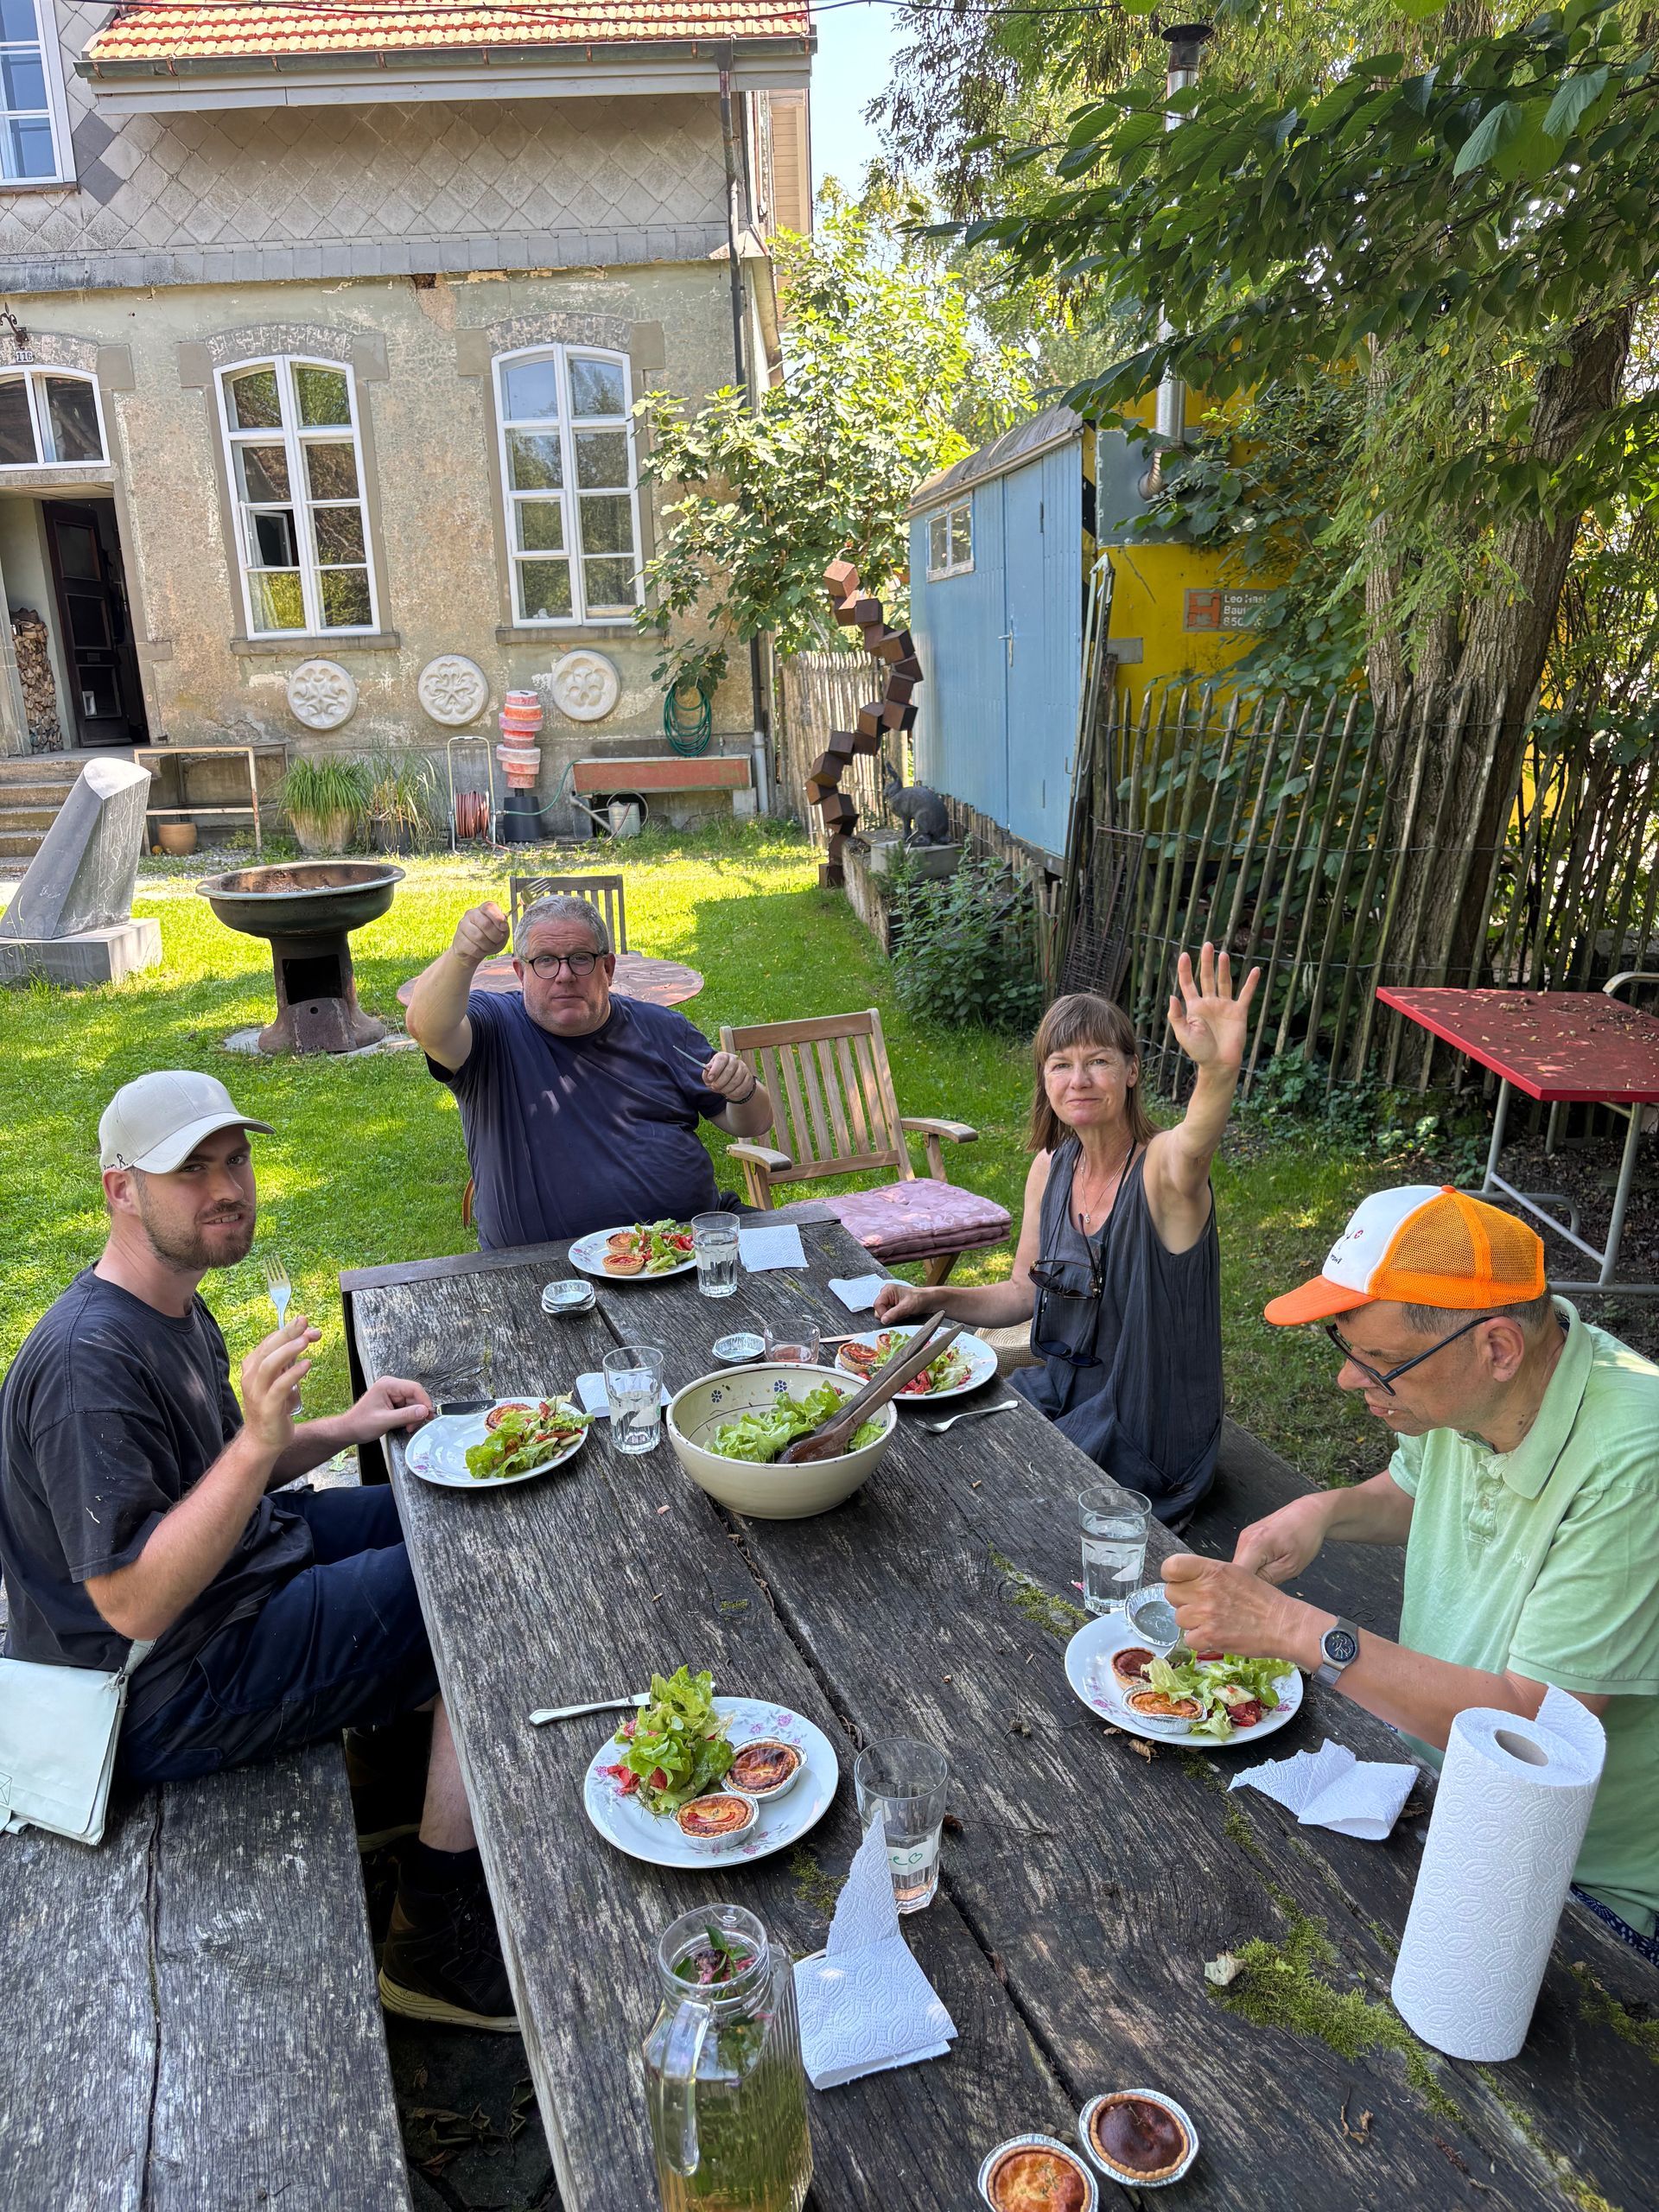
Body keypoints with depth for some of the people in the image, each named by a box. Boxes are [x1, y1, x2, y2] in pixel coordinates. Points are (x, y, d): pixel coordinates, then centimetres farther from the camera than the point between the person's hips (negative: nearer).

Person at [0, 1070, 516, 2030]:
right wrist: (261, 1441, -38)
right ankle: (437, 1940, -3)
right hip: (168, 1702, -10)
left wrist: (343, 1430, 1)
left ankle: (393, 1775, 26)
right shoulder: (88, 1361, -28)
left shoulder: (174, 1306, 4)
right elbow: (135, 1603, -31)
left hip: (237, 1565, 10)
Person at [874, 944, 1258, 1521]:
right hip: (1059, 1391, 6)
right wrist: (933, 1299, -3)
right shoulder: (1050, 1167, -1)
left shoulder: (1162, 1167, -22)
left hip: (1139, 1442, -6)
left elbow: (1191, 1150, -49)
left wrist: (1218, 1069, -70)